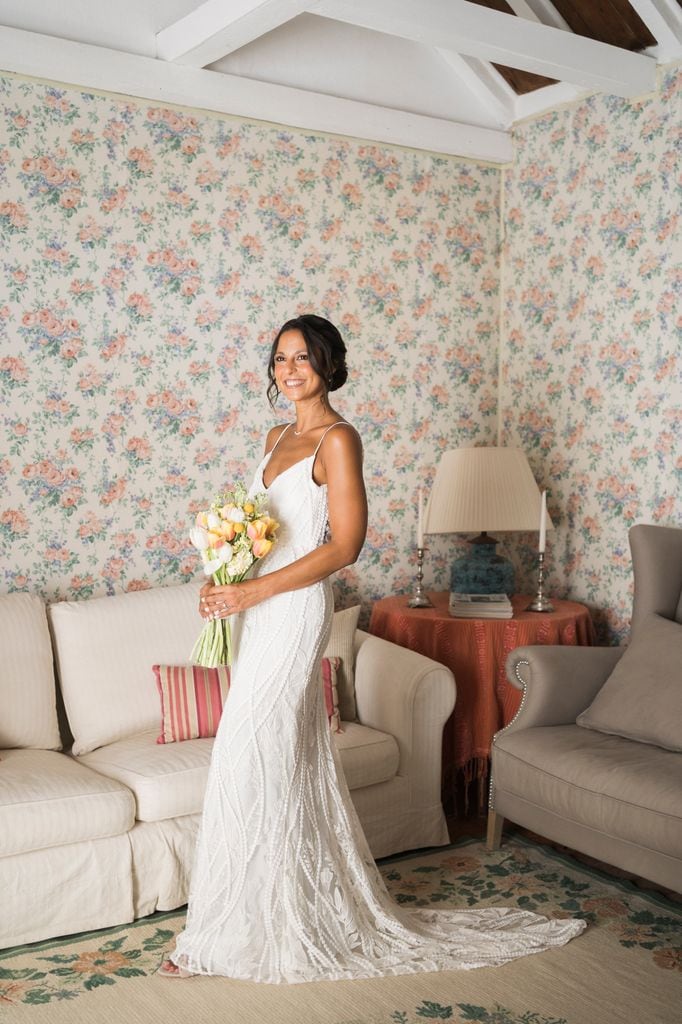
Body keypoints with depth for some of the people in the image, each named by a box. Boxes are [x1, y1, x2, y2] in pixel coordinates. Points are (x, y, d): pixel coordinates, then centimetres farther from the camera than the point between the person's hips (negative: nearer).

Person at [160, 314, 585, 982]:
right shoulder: (276, 437, 15)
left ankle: (222, 934, 11)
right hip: (259, 609, 8)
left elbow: (344, 545, -17)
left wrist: (250, 593, -19)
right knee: (288, 763, 14)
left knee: (248, 761, -3)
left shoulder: (337, 439, -11)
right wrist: (226, 582, 2)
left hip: (293, 609, -8)